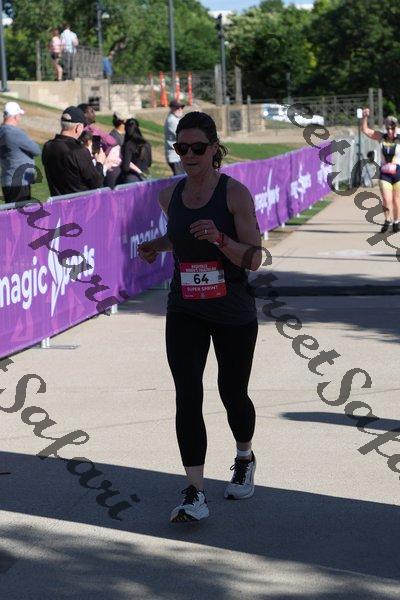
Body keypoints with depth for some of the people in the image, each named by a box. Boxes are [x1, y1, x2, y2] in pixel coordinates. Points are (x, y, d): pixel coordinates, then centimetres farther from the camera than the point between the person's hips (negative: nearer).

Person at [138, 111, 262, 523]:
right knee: (187, 397, -12)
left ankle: (244, 460, 44)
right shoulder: (170, 195, 1)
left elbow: (254, 260, -15)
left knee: (233, 395, 12)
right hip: (185, 312, 3)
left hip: (234, 314, -3)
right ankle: (194, 495, -11)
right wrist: (157, 245, 3)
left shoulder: (235, 193, -14)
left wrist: (219, 239, -31)